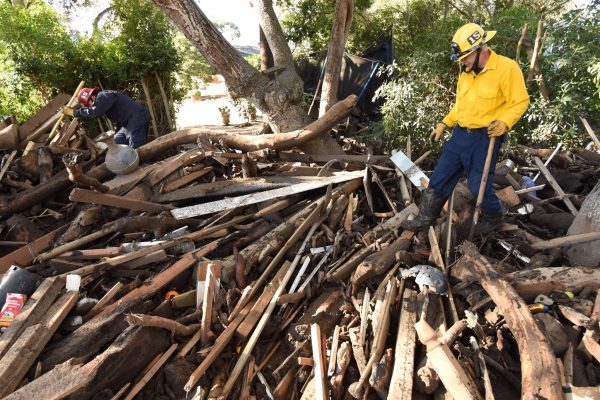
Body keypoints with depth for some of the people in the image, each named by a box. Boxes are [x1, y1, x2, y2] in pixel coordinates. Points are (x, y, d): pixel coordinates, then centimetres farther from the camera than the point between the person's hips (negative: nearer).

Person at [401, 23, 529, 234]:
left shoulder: (507, 68, -13)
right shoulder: (466, 71, 10)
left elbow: (520, 102, -11)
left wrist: (504, 123, -27)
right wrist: (444, 124, 15)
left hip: (484, 138, -7)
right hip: (460, 134, 7)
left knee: (479, 186, 1)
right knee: (439, 178, 7)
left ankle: (494, 217, 31)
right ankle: (425, 218, 20)